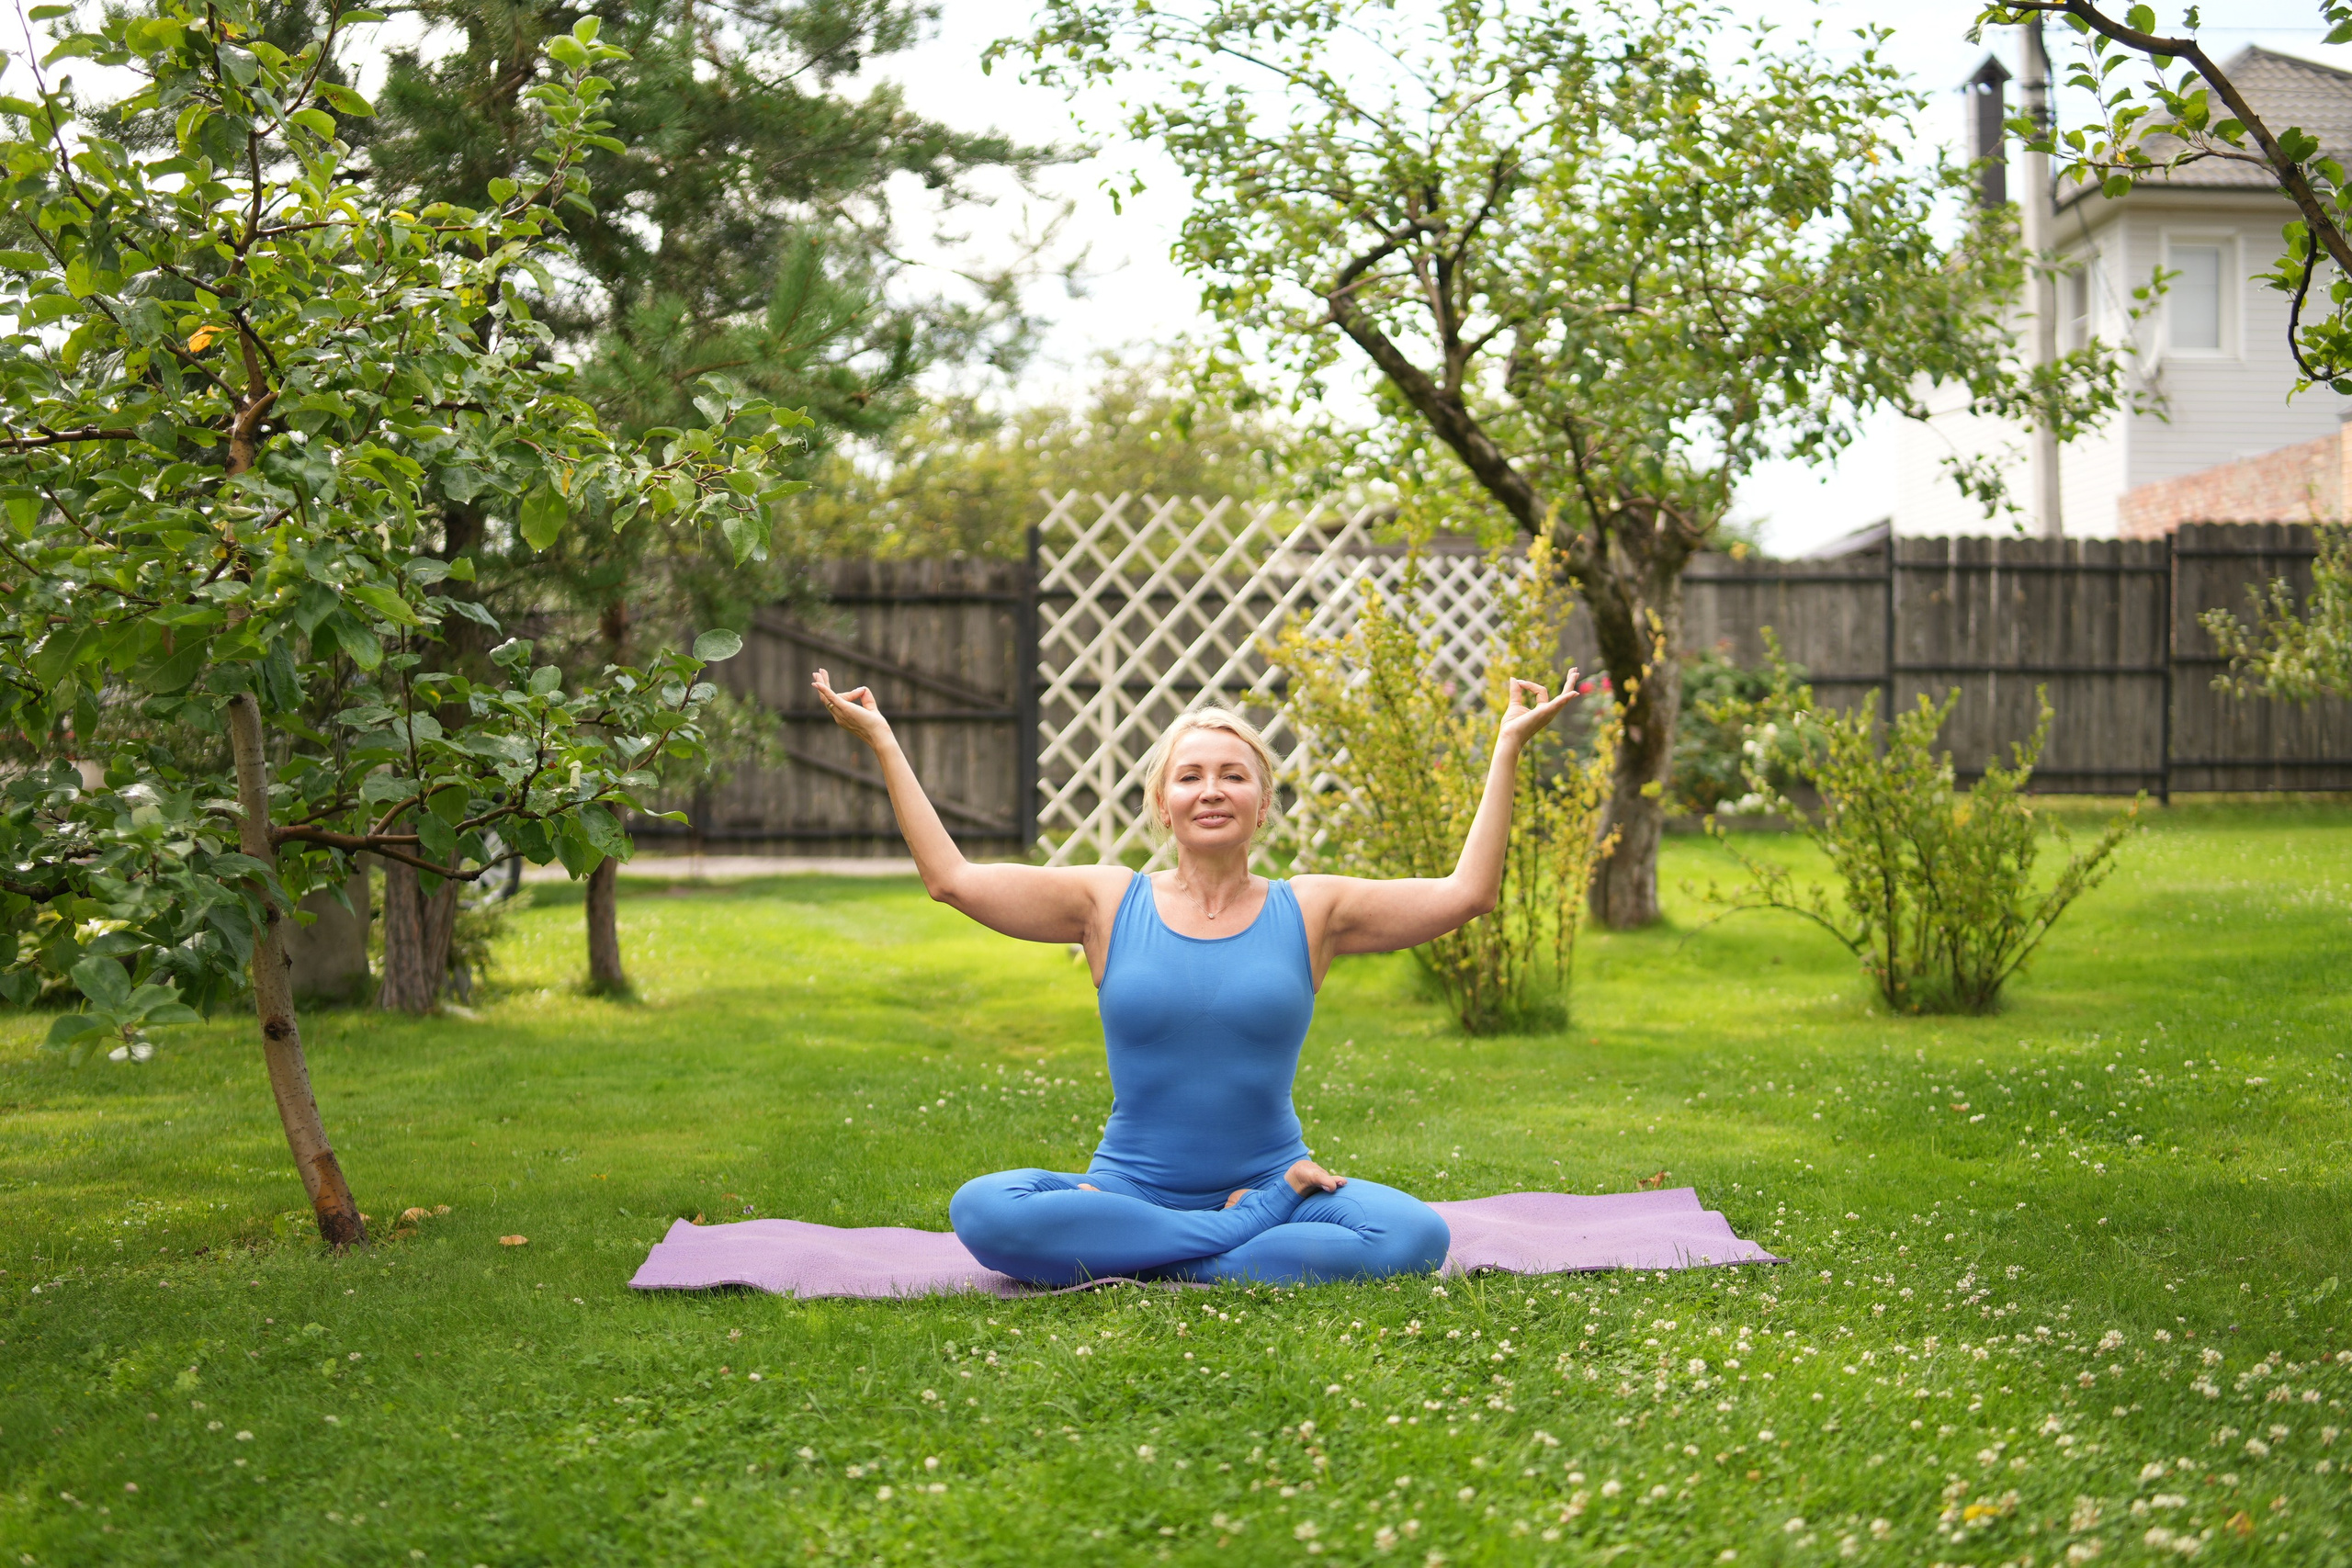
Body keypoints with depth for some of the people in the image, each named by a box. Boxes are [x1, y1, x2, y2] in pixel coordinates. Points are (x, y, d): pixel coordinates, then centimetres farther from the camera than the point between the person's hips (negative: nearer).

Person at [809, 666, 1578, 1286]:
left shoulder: (1309, 911, 5)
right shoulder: (1110, 903, 6)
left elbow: (1466, 893, 3)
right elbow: (952, 878, 2)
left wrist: (1507, 748, 1)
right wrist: (883, 744, 3)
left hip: (1273, 1178, 0)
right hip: (1131, 1190, 0)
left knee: (1414, 1235, -29)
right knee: (983, 1210, -30)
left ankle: (1142, 1262, -20)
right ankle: (1253, 1226, -19)